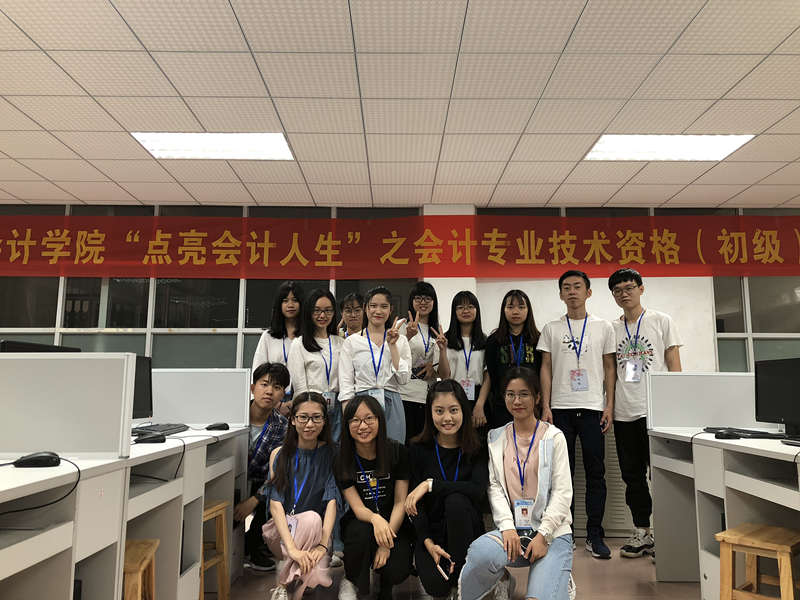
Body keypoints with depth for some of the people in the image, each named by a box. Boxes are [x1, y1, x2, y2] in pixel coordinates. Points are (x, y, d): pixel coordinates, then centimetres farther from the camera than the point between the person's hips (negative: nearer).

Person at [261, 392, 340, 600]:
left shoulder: (330, 454, -2)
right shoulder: (279, 455, -1)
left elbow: (332, 500, -11)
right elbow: (275, 504, -10)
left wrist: (323, 544, -26)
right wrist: (292, 548, -26)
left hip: (316, 530, -1)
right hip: (282, 530, 1)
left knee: (316, 574, -33)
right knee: (311, 517, -34)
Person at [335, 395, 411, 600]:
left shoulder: (398, 452, -8)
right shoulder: (342, 459, -8)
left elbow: (401, 502, -8)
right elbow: (357, 507, -12)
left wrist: (387, 543, -20)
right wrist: (375, 519, -36)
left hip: (394, 523, 0)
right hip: (359, 521, 0)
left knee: (397, 571, -24)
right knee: (361, 532, -34)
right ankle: (349, 582, -4)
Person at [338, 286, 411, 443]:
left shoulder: (400, 340, 8)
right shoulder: (352, 341, 5)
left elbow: (403, 379, -3)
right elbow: (345, 384, 2)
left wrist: (392, 345, -5)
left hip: (391, 406, 1)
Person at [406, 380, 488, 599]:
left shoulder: (476, 449, -4)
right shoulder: (418, 449, -3)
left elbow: (478, 490, -21)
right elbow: (415, 503, -4)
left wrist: (430, 484, -24)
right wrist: (428, 542, -16)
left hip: (466, 528, 0)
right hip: (430, 530, 0)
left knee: (456, 500, -31)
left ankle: (461, 574, -13)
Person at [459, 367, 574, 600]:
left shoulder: (553, 437, 2)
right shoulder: (496, 438, 10)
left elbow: (563, 491, -2)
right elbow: (494, 486, 2)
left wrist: (543, 535, -12)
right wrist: (507, 526, -12)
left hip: (552, 530, -1)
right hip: (512, 528, 2)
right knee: (481, 553, -31)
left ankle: (561, 580, 14)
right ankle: (501, 580, 4)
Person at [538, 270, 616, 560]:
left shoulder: (603, 327, 8)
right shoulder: (551, 329, 8)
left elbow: (609, 368, 8)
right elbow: (546, 368, 7)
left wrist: (610, 405, 0)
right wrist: (545, 406, -1)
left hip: (592, 408, 0)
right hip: (560, 408, 0)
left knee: (595, 472, 2)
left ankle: (595, 536, 13)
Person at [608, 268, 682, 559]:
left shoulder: (662, 321, 4)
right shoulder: (612, 329, 12)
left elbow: (674, 366, 2)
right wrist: (608, 409, 7)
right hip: (624, 413, 4)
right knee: (632, 475, 9)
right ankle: (642, 532, 20)